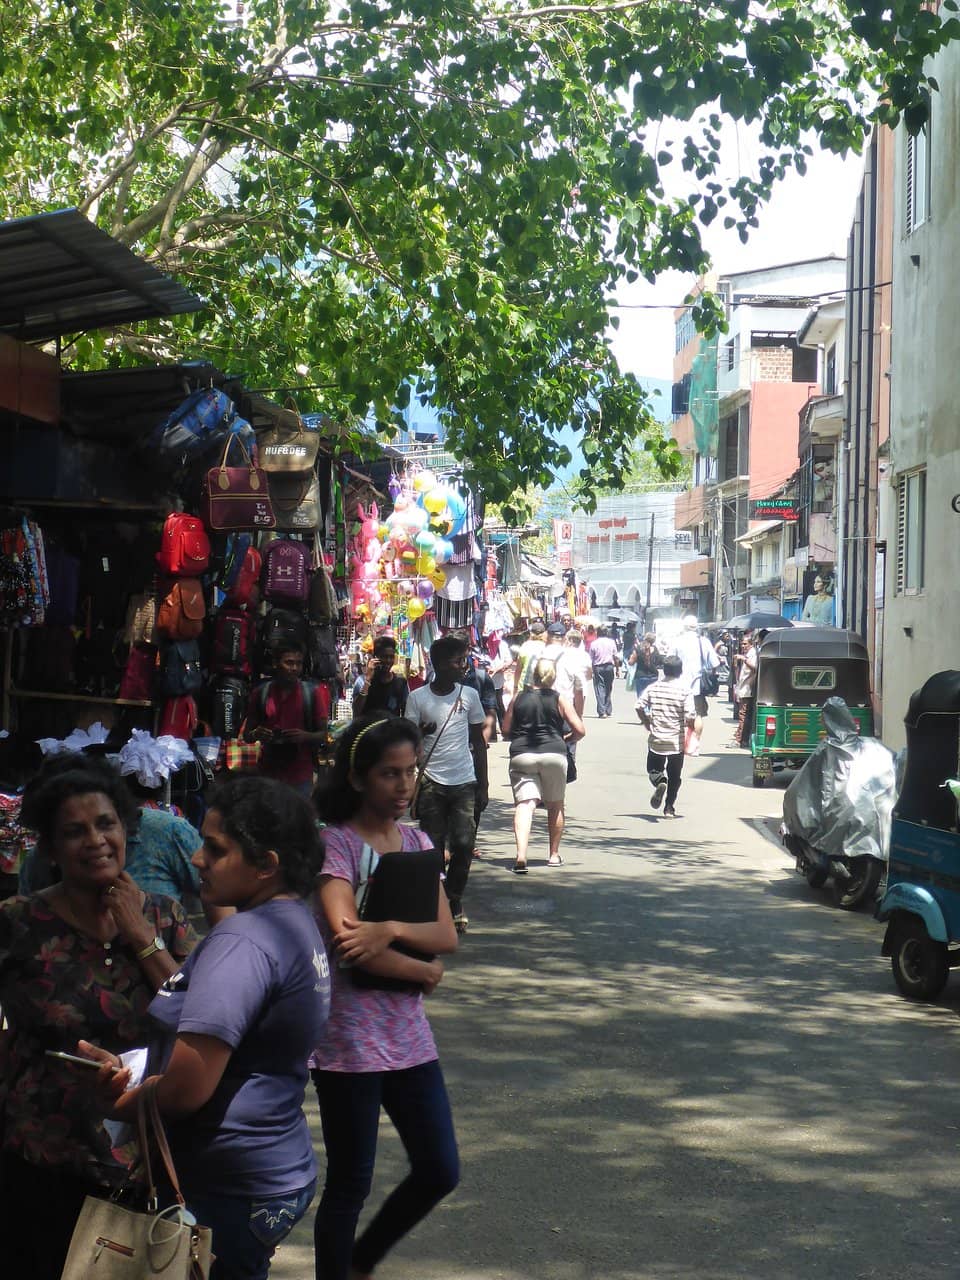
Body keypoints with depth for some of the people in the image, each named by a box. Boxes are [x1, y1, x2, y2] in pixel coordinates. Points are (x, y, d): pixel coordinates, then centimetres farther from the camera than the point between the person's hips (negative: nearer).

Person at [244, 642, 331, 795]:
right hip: (268, 773, 1)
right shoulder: (261, 692, 4)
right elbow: (247, 734, 11)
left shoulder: (313, 692, 0)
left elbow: (323, 735, 3)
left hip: (301, 776, -1)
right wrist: (256, 734, -11)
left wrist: (305, 736, -17)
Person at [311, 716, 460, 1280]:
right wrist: (423, 971, -11)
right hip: (350, 1037, -6)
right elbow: (346, 940, -22)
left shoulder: (416, 842, 8)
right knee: (350, 1184, 4)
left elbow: (447, 937, -2)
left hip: (408, 1035, 6)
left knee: (441, 1172, 9)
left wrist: (393, 929, -21)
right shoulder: (335, 843, -11)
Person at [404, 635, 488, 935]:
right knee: (432, 848, 0)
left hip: (465, 782, 1)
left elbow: (478, 742, 11)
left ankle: (454, 900, 14)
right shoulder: (418, 697, 0)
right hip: (432, 783, -1)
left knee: (464, 844, -5)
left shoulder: (469, 695, 7)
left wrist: (482, 786, 8)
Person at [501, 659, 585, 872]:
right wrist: (565, 740, 18)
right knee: (555, 806, 19)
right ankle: (554, 854, 24)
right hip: (553, 754, 0)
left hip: (521, 756, 0)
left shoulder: (519, 699, 8)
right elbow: (579, 730, -1)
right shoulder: (559, 700, 4)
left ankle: (521, 855, -29)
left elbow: (506, 729, 9)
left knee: (524, 805, -9)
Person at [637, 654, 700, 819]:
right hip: (676, 741, -1)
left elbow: (640, 707, -4)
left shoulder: (653, 687, -3)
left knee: (654, 769, 18)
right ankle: (669, 808, 16)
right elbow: (690, 717, -17)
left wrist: (647, 723, 11)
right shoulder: (685, 690, -11)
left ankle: (660, 782, -15)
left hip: (656, 739, 1)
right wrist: (693, 727, 3)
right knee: (674, 777, 14)